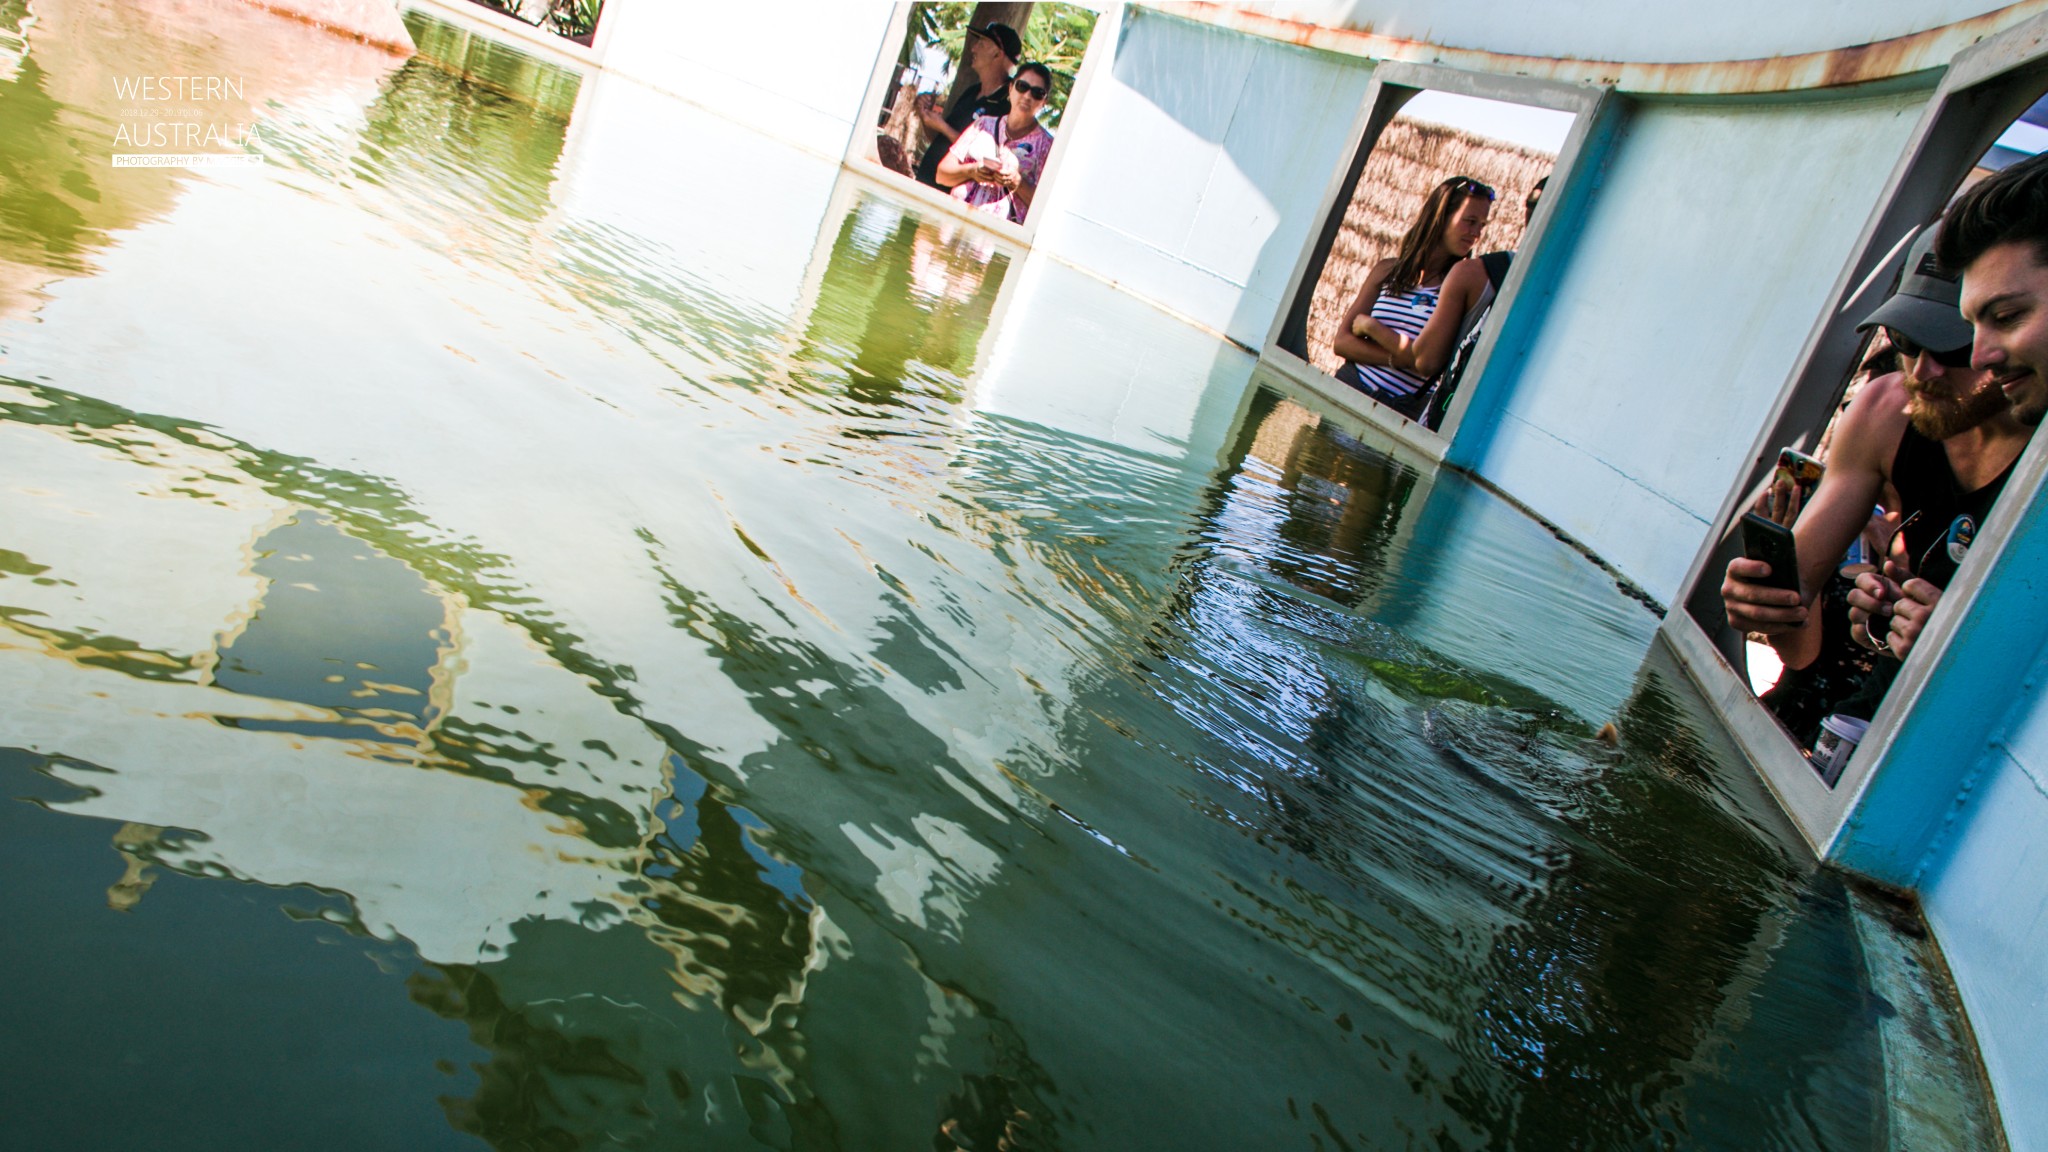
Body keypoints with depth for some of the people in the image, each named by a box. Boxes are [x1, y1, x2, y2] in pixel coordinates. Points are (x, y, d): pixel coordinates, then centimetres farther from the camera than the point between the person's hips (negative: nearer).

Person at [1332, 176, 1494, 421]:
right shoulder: (1389, 270, 9)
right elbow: (1341, 341, 4)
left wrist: (1371, 326, -5)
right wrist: (1398, 359, -11)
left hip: (1404, 410, -2)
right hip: (1350, 387, 2)